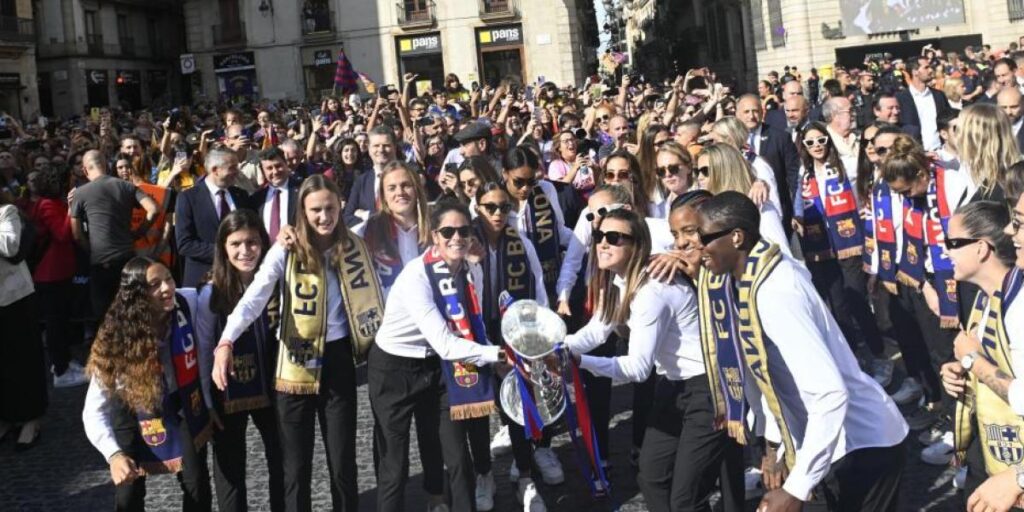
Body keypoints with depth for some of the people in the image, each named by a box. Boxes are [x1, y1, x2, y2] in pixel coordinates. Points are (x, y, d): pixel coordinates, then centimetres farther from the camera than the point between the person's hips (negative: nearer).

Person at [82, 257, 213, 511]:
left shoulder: (188, 303, -27)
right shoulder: (118, 337, -30)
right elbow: (94, 410, -28)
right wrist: (114, 454, -46)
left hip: (184, 403, 2)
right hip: (134, 411, -2)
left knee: (197, 486, -1)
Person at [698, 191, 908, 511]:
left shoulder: (774, 293, -26)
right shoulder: (760, 277, 1)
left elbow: (831, 394, -32)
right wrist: (777, 441, 16)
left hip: (863, 449, -9)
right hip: (841, 446, 9)